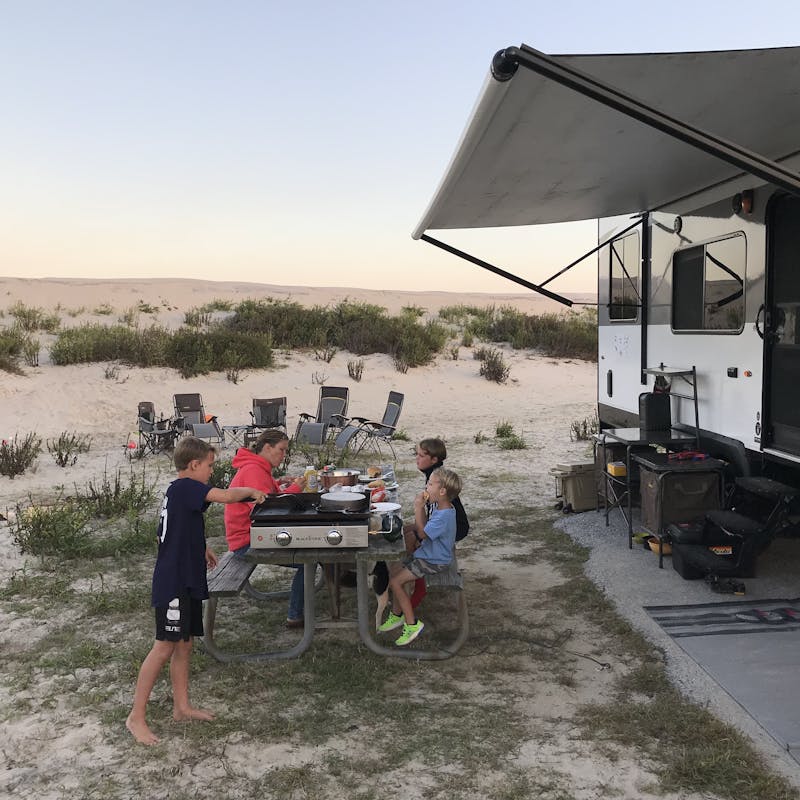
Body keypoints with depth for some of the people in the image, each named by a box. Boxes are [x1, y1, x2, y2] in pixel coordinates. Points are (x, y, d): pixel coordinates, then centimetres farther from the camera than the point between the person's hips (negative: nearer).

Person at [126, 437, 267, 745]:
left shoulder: (178, 491, 15)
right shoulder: (185, 487, -15)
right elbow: (226, 496, -25)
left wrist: (200, 549, 18)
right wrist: (250, 491, -7)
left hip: (186, 582, 10)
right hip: (172, 583, -10)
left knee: (184, 645, 15)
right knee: (164, 648, -6)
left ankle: (182, 706, 25)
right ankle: (136, 717, 2)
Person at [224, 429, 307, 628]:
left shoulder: (258, 468, 15)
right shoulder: (252, 470, -17)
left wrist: (279, 483, 7)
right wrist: (293, 489, -17)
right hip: (247, 542, -10)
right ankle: (295, 617, -10)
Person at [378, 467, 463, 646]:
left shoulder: (444, 516, -29)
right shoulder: (438, 506, 2)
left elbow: (422, 534, -24)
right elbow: (425, 528, 11)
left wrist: (418, 508, -22)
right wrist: (422, 507, -2)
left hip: (434, 562, -10)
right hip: (427, 553, 10)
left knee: (395, 581, -12)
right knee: (395, 573, 12)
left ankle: (412, 624, -2)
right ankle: (396, 615, 27)